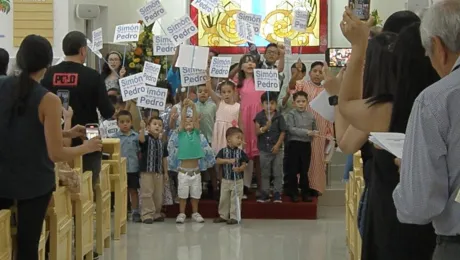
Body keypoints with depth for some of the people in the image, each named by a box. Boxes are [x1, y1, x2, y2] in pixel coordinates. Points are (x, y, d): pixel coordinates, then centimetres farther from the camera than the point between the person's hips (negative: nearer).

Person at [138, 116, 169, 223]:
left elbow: (164, 158, 13)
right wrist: (142, 128, -46)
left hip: (159, 172, 5)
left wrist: (166, 172, 11)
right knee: (147, 193, -4)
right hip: (147, 171, -5)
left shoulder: (162, 143, 10)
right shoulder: (146, 139, -4)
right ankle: (147, 214, 0)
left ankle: (157, 214, 22)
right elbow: (141, 139, -30)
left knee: (158, 194, 11)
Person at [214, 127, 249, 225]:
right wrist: (228, 161, -26)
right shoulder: (223, 151, -3)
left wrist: (239, 169, -26)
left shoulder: (241, 152, -4)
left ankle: (234, 217, 11)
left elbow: (244, 164, -5)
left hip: (238, 180, -1)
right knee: (224, 199, 12)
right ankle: (223, 216, 25)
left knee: (235, 200, 2)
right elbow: (218, 161, -14)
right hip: (225, 180, 1)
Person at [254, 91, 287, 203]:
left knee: (277, 173, 4)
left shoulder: (279, 116, -5)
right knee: (264, 173, 10)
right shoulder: (259, 116, -2)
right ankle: (264, 194, 16)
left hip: (276, 149, -1)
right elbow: (257, 132, -8)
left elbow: (283, 132, -5)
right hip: (264, 149, 1)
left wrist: (277, 145, -13)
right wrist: (265, 127, -26)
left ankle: (277, 194, 11)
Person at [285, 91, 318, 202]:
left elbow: (314, 130, 15)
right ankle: (293, 193, 12)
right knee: (293, 170, 2)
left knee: (304, 171, 11)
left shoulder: (311, 116, 6)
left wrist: (314, 133, -6)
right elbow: (291, 129, -16)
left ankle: (305, 193, 19)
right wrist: (307, 132, -21)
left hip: (306, 144, 3)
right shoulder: (291, 115, -5)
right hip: (294, 144, -3)